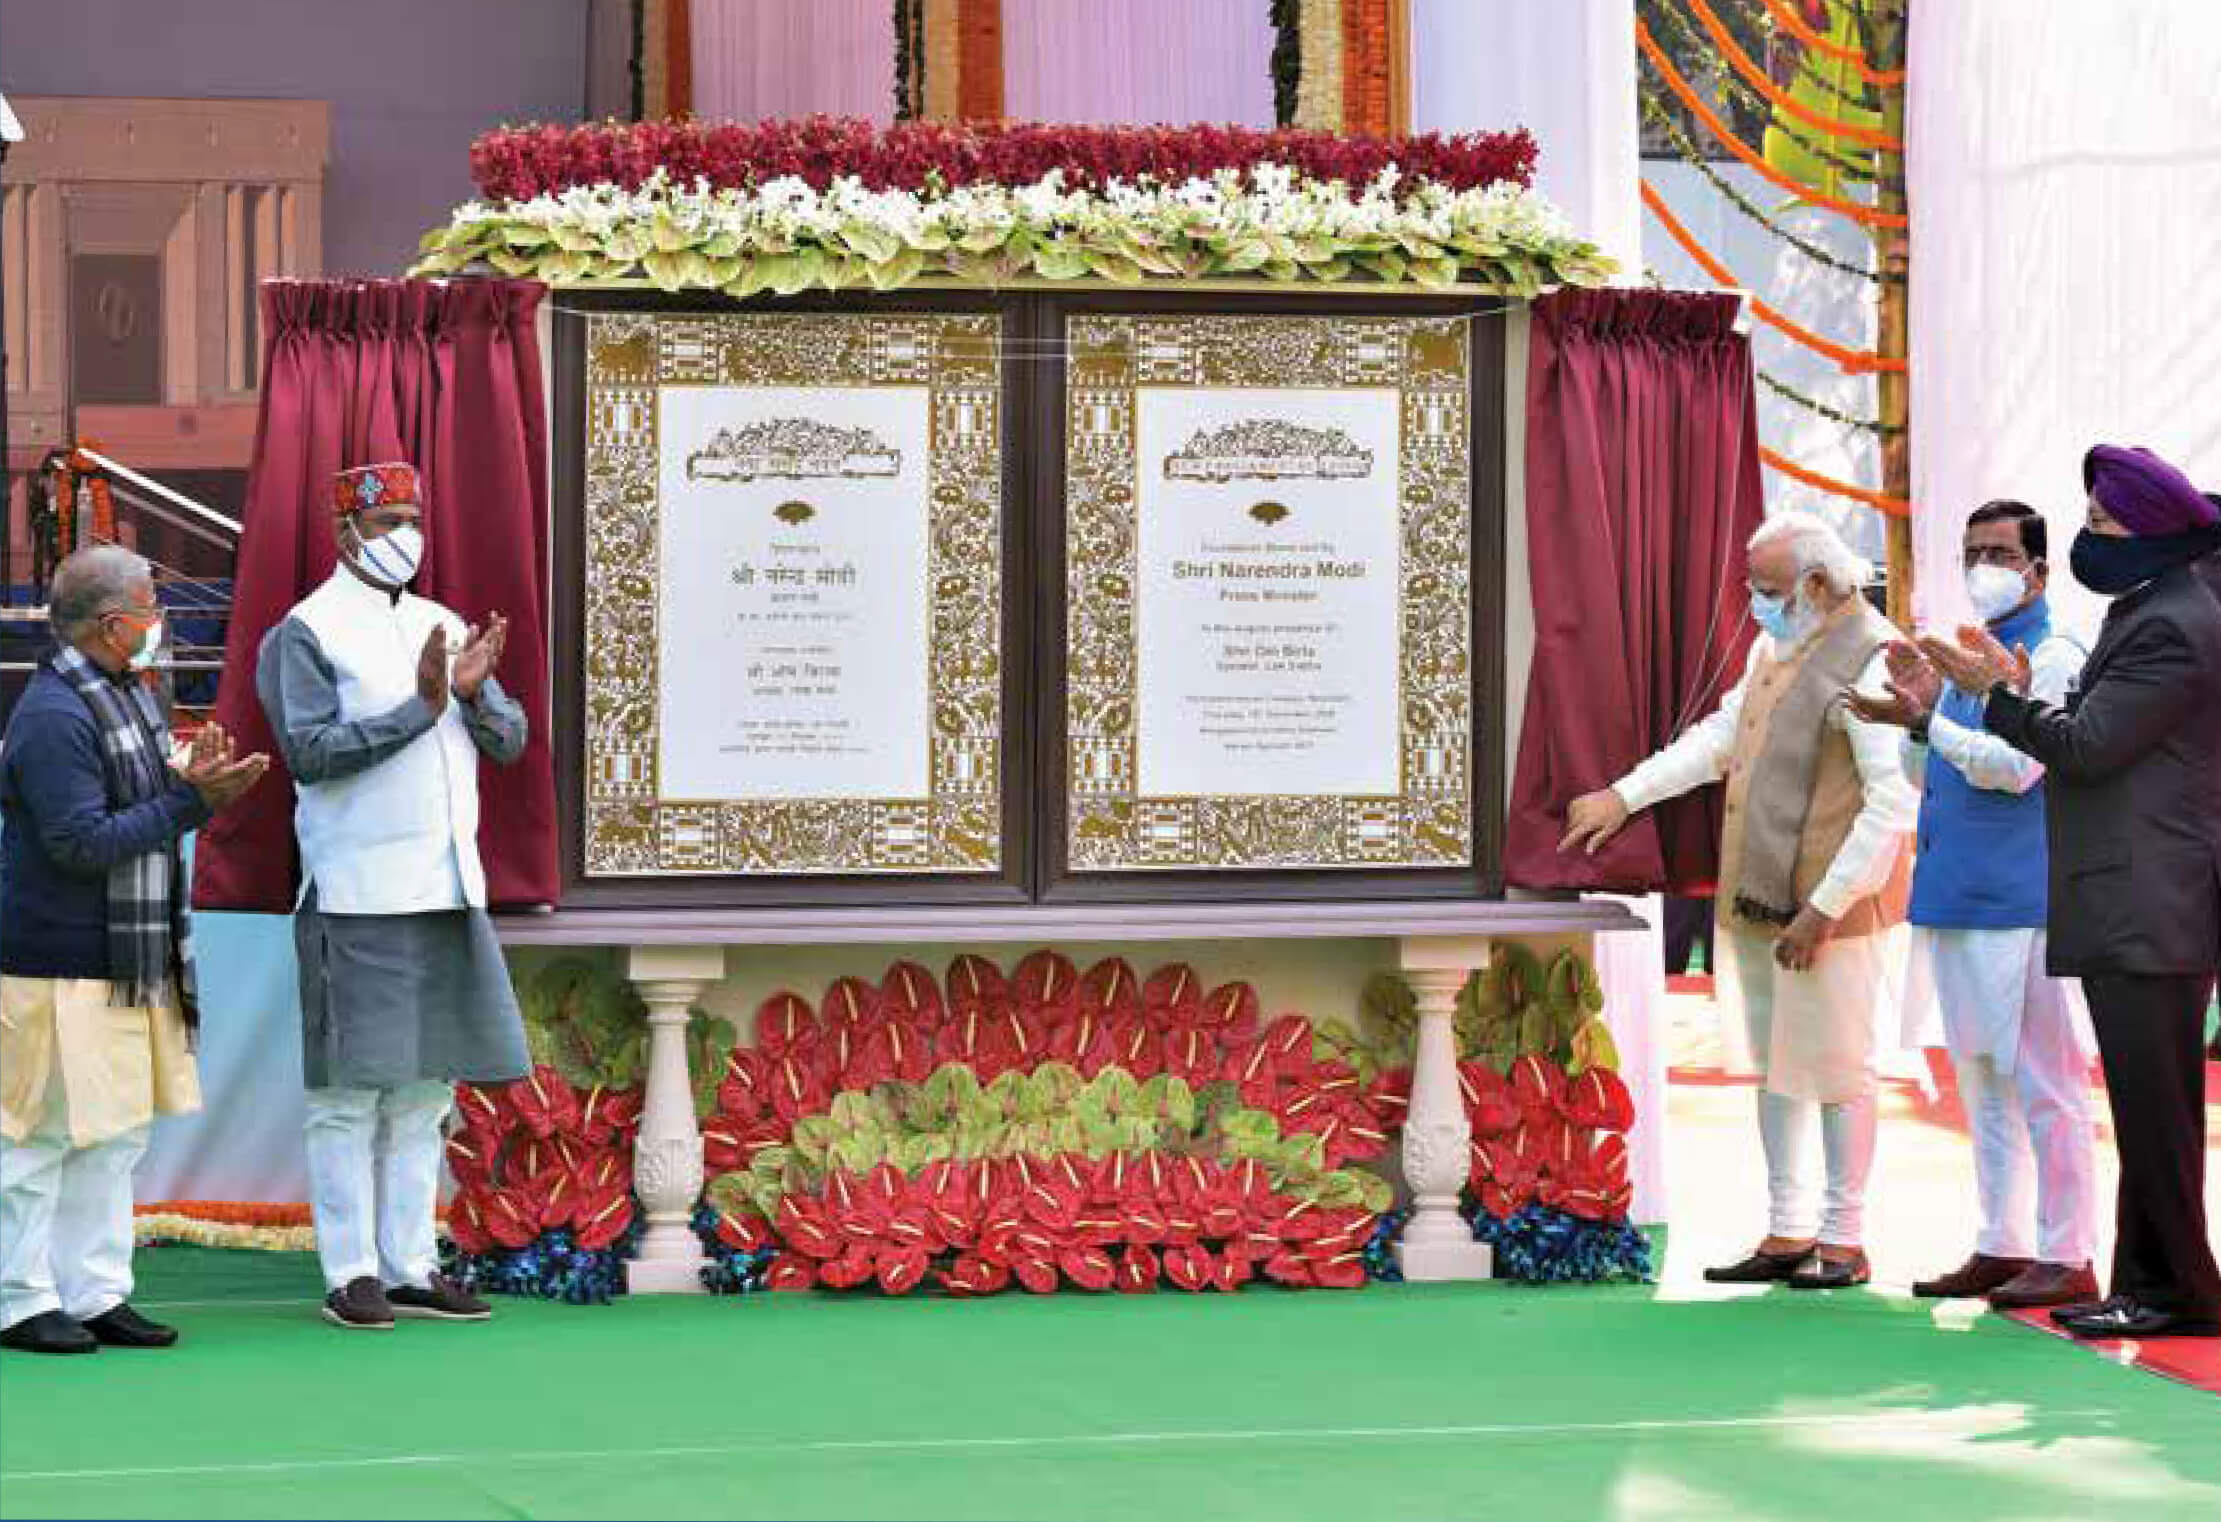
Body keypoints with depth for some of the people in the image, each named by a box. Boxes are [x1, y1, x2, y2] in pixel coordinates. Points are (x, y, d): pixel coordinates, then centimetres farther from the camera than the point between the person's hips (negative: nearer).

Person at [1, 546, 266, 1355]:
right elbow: (82, 844, -22)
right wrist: (190, 801, -21)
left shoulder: (129, 693, 12)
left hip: (131, 966, 10)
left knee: (115, 1136, 12)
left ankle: (95, 1293, 18)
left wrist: (187, 779, 1)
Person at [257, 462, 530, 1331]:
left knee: (424, 1089, 8)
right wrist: (418, 708, -18)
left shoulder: (442, 627, 16)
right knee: (350, 1093, -3)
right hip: (357, 896, -7)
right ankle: (351, 1276, 1)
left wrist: (476, 694, -9)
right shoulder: (306, 633, -3)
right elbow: (309, 751, -15)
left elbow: (511, 742, 12)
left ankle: (412, 1267, 13)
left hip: (447, 892, 7)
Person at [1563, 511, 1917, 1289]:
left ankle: (1845, 1239, 6)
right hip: (1758, 903, 9)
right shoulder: (1777, 645, 12)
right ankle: (1787, 1234, 22)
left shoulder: (1872, 662, -18)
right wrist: (1624, 795, 16)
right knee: (1776, 1068, 14)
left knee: (1836, 1070, -2)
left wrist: (1823, 910, -22)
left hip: (1833, 905, -9)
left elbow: (1894, 803, -21)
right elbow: (1721, 735, 24)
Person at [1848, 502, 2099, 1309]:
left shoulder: (2053, 658, -9)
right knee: (1984, 1084, 13)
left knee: (2044, 1085, -6)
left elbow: (2015, 766, -20)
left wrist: (1929, 722, -20)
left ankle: (2066, 1257, -3)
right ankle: (2002, 1247, 20)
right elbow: (1928, 777, 21)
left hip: (2024, 904, -9)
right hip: (1957, 901, 9)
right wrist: (1919, 714, 4)